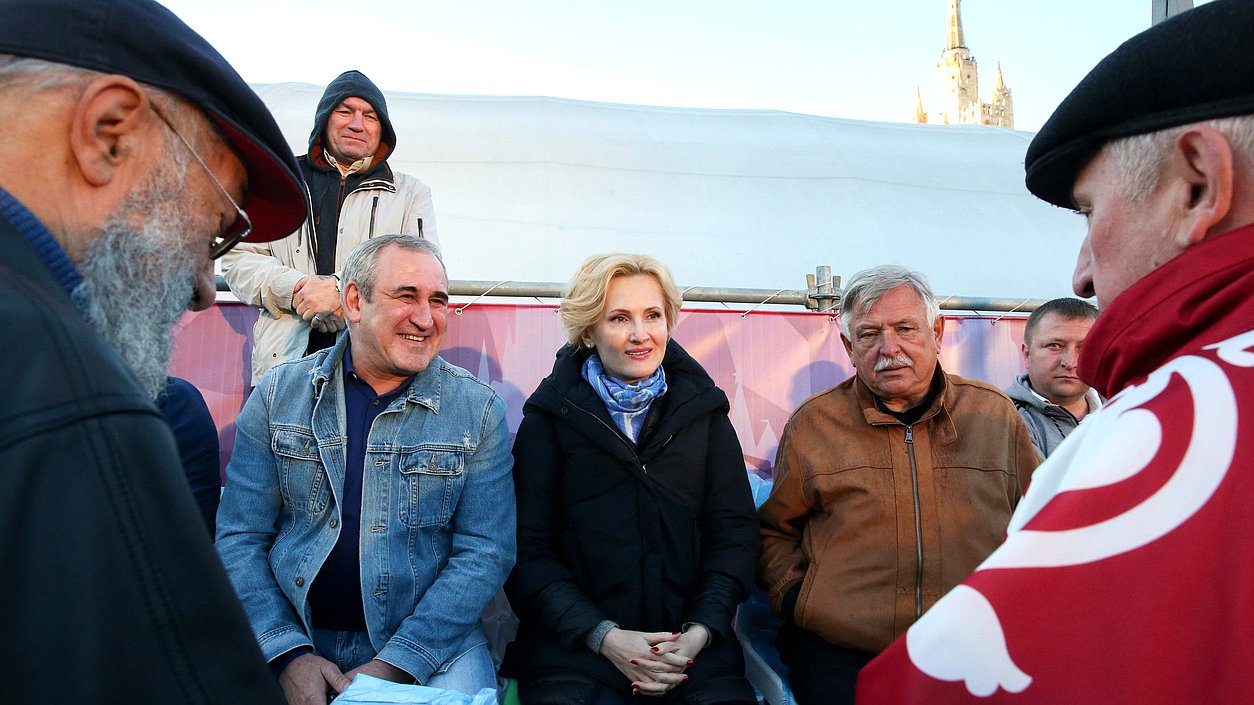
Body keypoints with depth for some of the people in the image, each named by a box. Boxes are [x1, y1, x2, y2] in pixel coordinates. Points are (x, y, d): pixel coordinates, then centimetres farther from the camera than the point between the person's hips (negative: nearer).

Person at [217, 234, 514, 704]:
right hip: (290, 634, 1)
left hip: (429, 637, 0)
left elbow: (484, 552, -5)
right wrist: (289, 654, -11)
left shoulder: (479, 410, -2)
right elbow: (239, 538, 1)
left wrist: (394, 664, -14)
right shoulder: (278, 395, 2)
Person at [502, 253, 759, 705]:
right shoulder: (550, 418, 4)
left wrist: (701, 630, -7)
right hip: (574, 644, -1)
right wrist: (604, 636, -12)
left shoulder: (702, 410, 10)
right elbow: (528, 549, 0)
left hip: (692, 639, 2)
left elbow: (734, 532, 8)